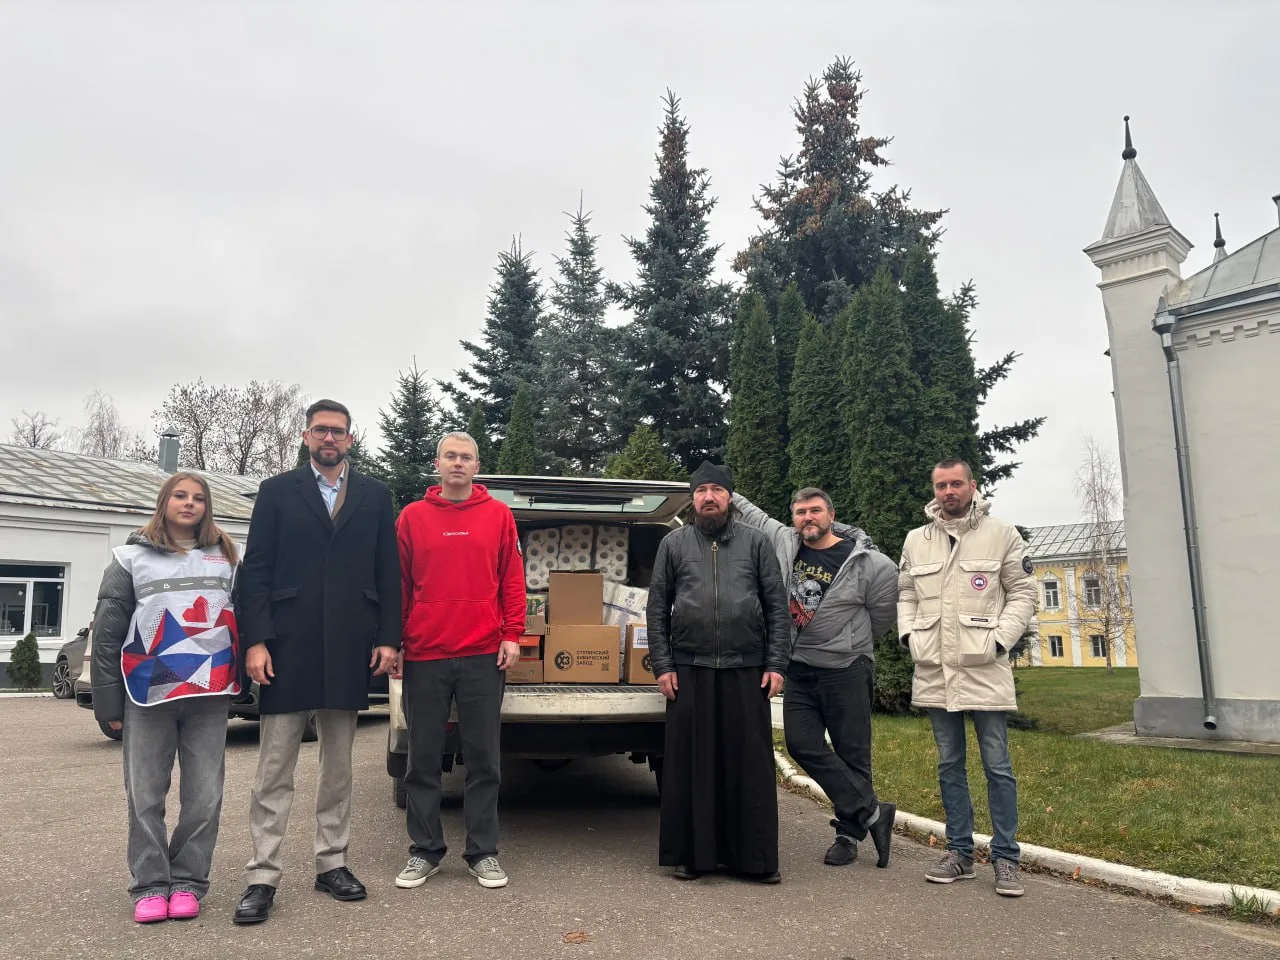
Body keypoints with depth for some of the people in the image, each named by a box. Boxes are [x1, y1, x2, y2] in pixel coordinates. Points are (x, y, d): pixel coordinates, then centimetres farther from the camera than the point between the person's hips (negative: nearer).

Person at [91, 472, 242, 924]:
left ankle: (187, 882, 14)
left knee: (204, 795, 2)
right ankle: (150, 885, 15)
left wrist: (245, 675, 2)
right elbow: (108, 629, 4)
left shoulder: (227, 557, 13)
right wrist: (108, 698, -1)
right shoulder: (132, 556, 8)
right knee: (145, 795, 4)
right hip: (148, 691, -1)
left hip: (209, 691, 1)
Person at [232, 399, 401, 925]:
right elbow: (256, 571, 0)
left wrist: (387, 638, -1)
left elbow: (388, 572, 6)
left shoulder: (374, 495, 9)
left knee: (339, 766, 12)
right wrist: (256, 640, -9)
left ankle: (332, 863, 23)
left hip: (349, 649, 2)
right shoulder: (276, 491, 5)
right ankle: (263, 877, 12)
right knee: (274, 769, 4)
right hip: (288, 646, -1)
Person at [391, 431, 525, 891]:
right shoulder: (413, 517, 6)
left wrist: (512, 635, -2)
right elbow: (398, 583, 7)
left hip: (484, 655, 0)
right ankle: (425, 851, 22)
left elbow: (512, 580, 5)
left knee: (484, 758, 6)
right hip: (424, 656, 1)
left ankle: (483, 852, 18)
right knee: (423, 759, 9)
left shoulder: (498, 515, 6)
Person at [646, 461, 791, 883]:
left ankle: (756, 857, 16)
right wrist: (662, 666, 0)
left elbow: (777, 607, 6)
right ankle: (690, 854, 18)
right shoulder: (674, 544, 8)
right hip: (689, 671, 0)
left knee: (751, 765, 4)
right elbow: (657, 610, 7)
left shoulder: (755, 542, 8)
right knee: (690, 765, 6)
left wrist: (776, 664, -2)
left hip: (747, 671, 0)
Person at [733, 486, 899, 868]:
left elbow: (882, 617, 1)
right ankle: (872, 813, 7)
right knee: (802, 744, -3)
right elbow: (751, 513, 19)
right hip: (799, 669, 5)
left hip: (846, 671, -5)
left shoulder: (872, 564, -12)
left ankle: (849, 834, 17)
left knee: (852, 753, 2)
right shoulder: (783, 541, 0)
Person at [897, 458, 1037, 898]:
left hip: (984, 667, -3)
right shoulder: (916, 540, 9)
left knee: (997, 766, 1)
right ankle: (960, 852, 21)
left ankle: (1005, 858, 12)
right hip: (934, 669, 4)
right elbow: (906, 595, 16)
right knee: (949, 765, 11)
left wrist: (1000, 639, -9)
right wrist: (909, 634, 0)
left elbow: (1023, 594, 1)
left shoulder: (1002, 534, 0)